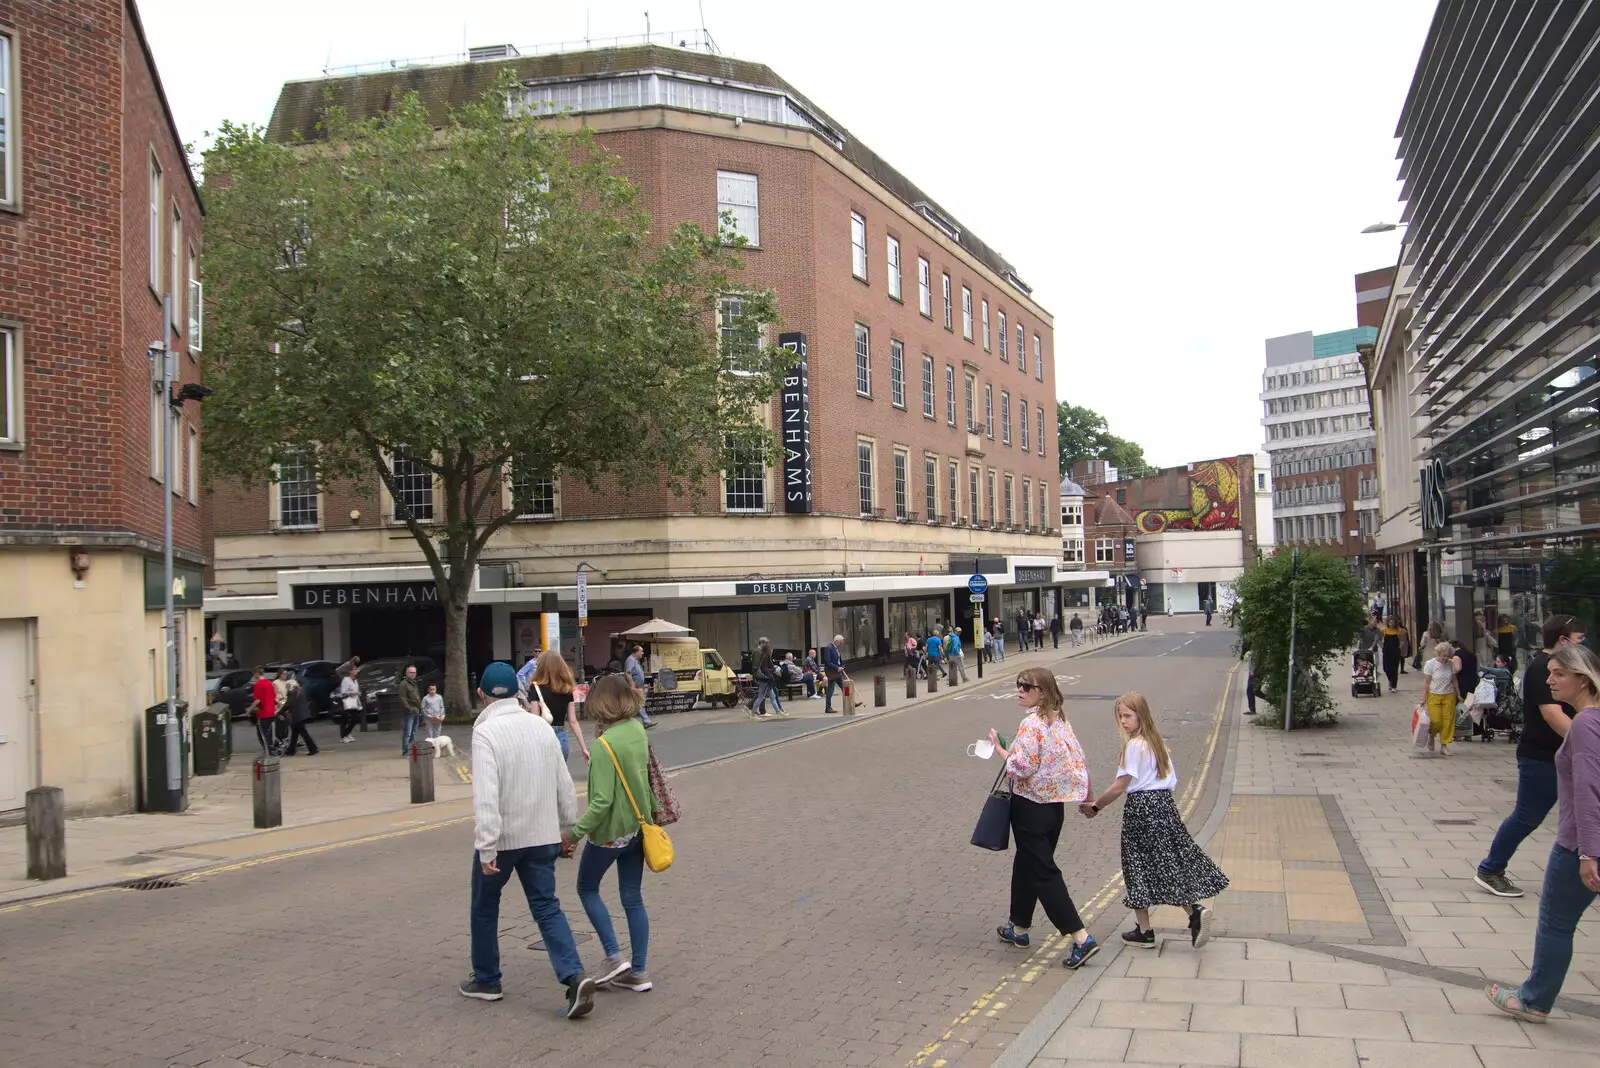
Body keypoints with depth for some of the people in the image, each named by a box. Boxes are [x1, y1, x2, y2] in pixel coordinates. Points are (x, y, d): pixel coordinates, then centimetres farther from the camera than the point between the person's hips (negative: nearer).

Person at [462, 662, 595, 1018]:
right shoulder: (542, 726, 4)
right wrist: (567, 827, 18)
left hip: (501, 838, -5)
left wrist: (486, 845, -24)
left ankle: (486, 980, 29)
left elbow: (486, 793, -24)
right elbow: (564, 785, 8)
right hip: (543, 836, 5)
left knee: (485, 907, 17)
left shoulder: (486, 732, -14)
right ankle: (575, 977, -9)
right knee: (547, 907, 7)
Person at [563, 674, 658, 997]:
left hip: (610, 831, -7)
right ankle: (638, 971, 18)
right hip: (638, 826, 7)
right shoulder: (638, 730, -1)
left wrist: (574, 833, -20)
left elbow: (602, 801, -26)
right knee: (632, 898, 13)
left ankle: (614, 956, 9)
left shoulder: (604, 745, -23)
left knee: (587, 888, 16)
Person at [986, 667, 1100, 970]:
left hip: (1030, 805, -9)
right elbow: (1079, 760, 9)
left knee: (1043, 872, -4)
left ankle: (1082, 938, -10)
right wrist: (1087, 797, 19)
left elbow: (1022, 767, -25)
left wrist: (999, 749, -9)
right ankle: (1019, 928, 33)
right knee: (1027, 864, 21)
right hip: (1055, 804, 9)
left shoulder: (1031, 723, -19)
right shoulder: (1060, 720, 5)